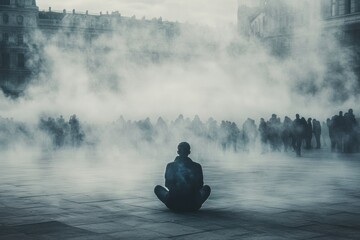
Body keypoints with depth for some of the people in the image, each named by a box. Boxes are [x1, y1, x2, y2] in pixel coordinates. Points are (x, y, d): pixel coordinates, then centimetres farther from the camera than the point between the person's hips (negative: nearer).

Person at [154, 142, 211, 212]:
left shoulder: (170, 166, -5)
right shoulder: (197, 166, -4)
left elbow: (167, 185, 6)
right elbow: (200, 186, 5)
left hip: (174, 205, -1)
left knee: (157, 188, 24)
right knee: (207, 188, 29)